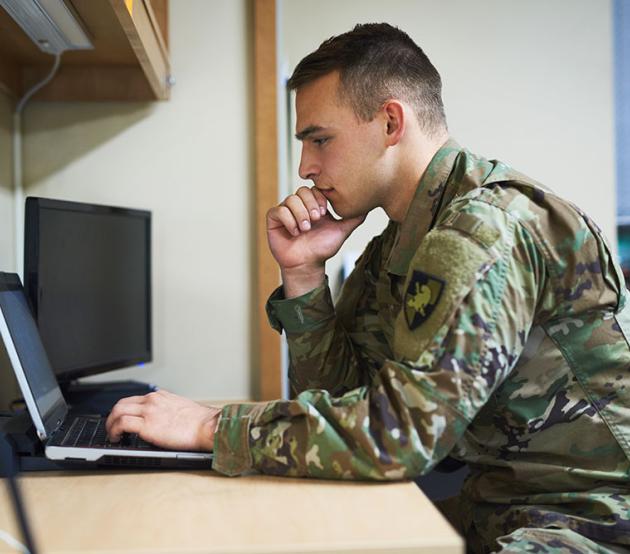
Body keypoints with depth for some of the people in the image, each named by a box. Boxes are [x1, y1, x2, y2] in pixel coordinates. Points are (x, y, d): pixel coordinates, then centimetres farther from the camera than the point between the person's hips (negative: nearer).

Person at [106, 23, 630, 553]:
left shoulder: (488, 226, -20)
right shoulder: (395, 249, 8)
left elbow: (400, 430, -27)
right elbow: (339, 393, 9)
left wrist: (211, 427, -20)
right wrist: (303, 274, -3)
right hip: (499, 507, 7)